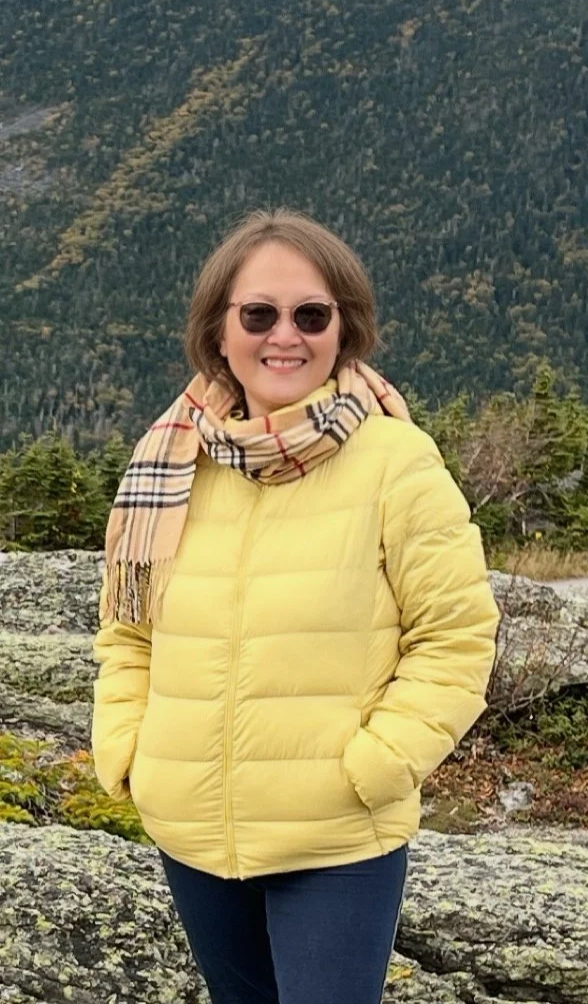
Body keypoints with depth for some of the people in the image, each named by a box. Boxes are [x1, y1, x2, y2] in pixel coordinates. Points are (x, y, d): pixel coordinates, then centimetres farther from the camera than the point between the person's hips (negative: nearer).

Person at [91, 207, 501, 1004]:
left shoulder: (397, 463, -12)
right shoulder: (171, 461, -1)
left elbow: (456, 638, -9)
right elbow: (128, 632, 9)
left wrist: (368, 769, -16)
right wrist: (123, 752, -2)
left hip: (341, 840, -4)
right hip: (192, 830, 5)